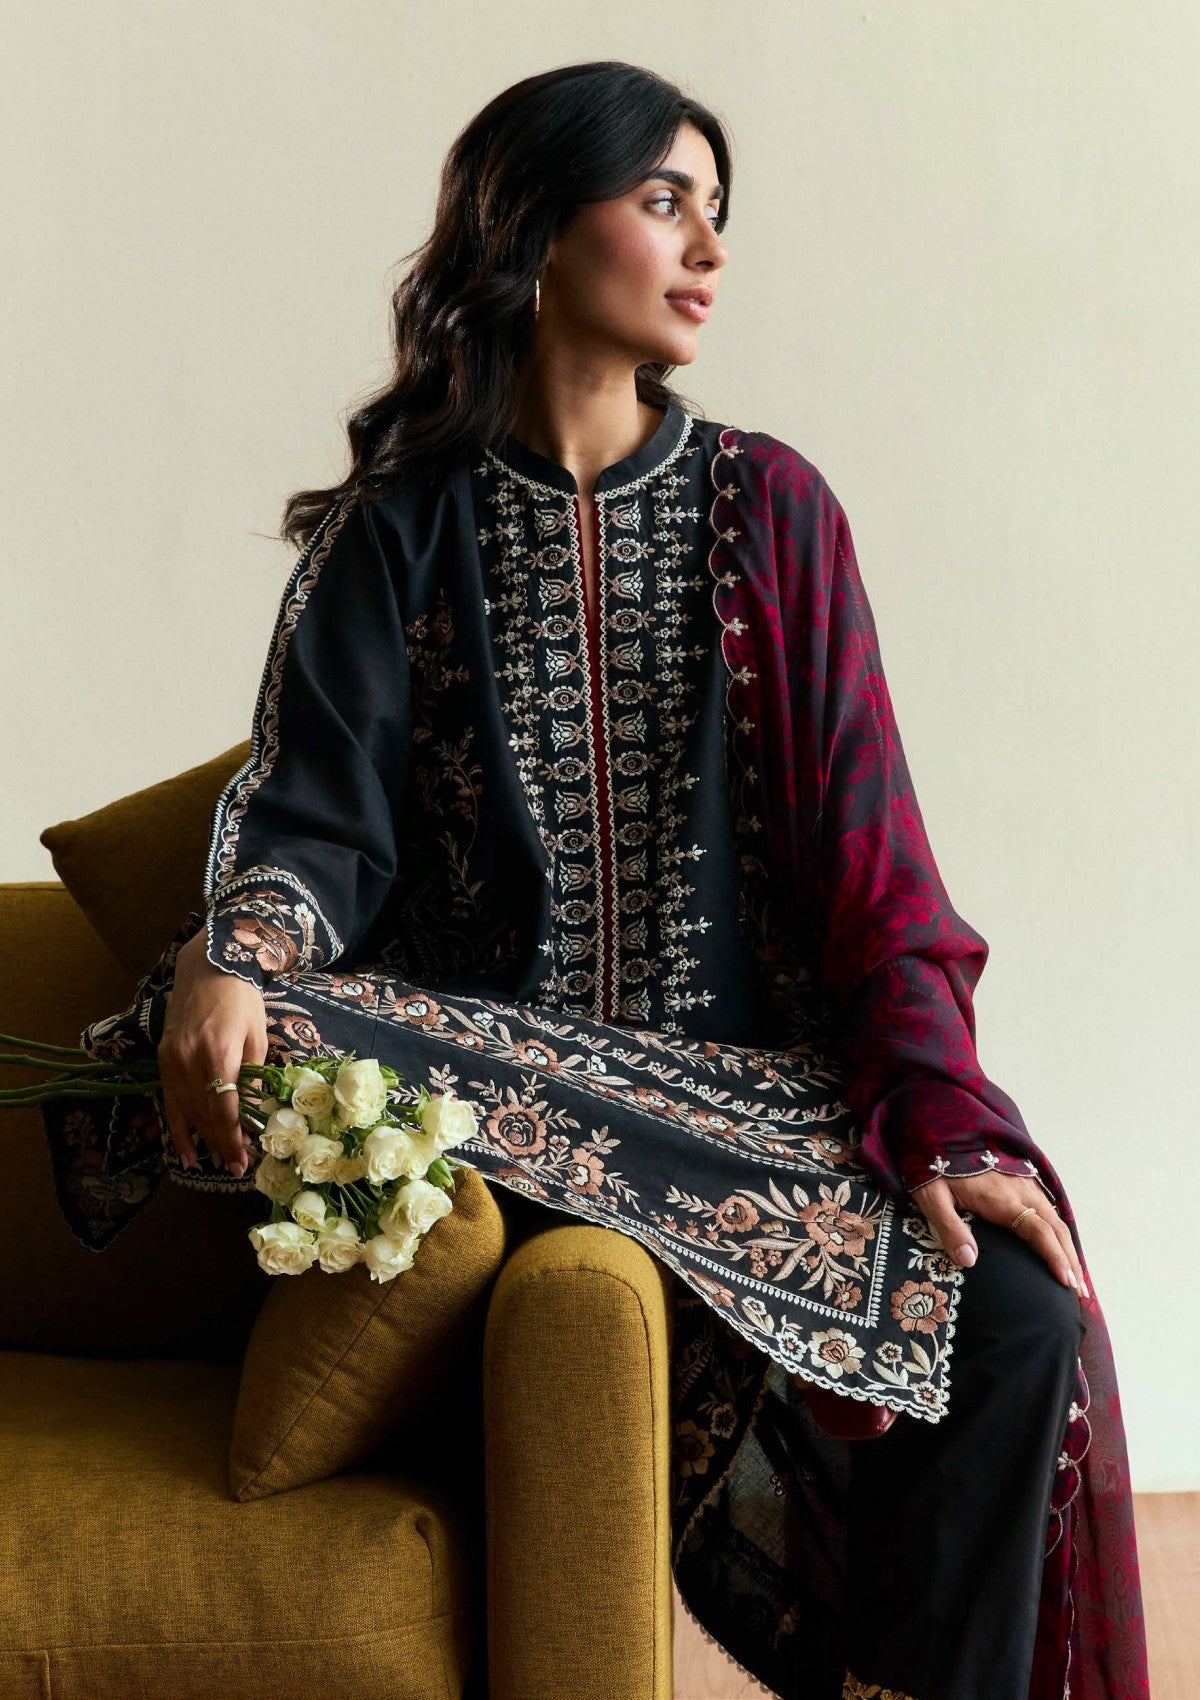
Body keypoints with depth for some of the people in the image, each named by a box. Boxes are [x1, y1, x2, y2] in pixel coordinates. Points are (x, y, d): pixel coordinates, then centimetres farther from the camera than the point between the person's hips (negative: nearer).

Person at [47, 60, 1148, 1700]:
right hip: (489, 1064, 0)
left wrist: (950, 1125, -11)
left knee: (1020, 1316, -26)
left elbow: (865, 847, 3)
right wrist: (231, 955, -27)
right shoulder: (401, 532, 8)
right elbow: (322, 814, -3)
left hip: (756, 1076, 1)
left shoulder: (770, 509, 10)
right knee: (272, 1038, -34)